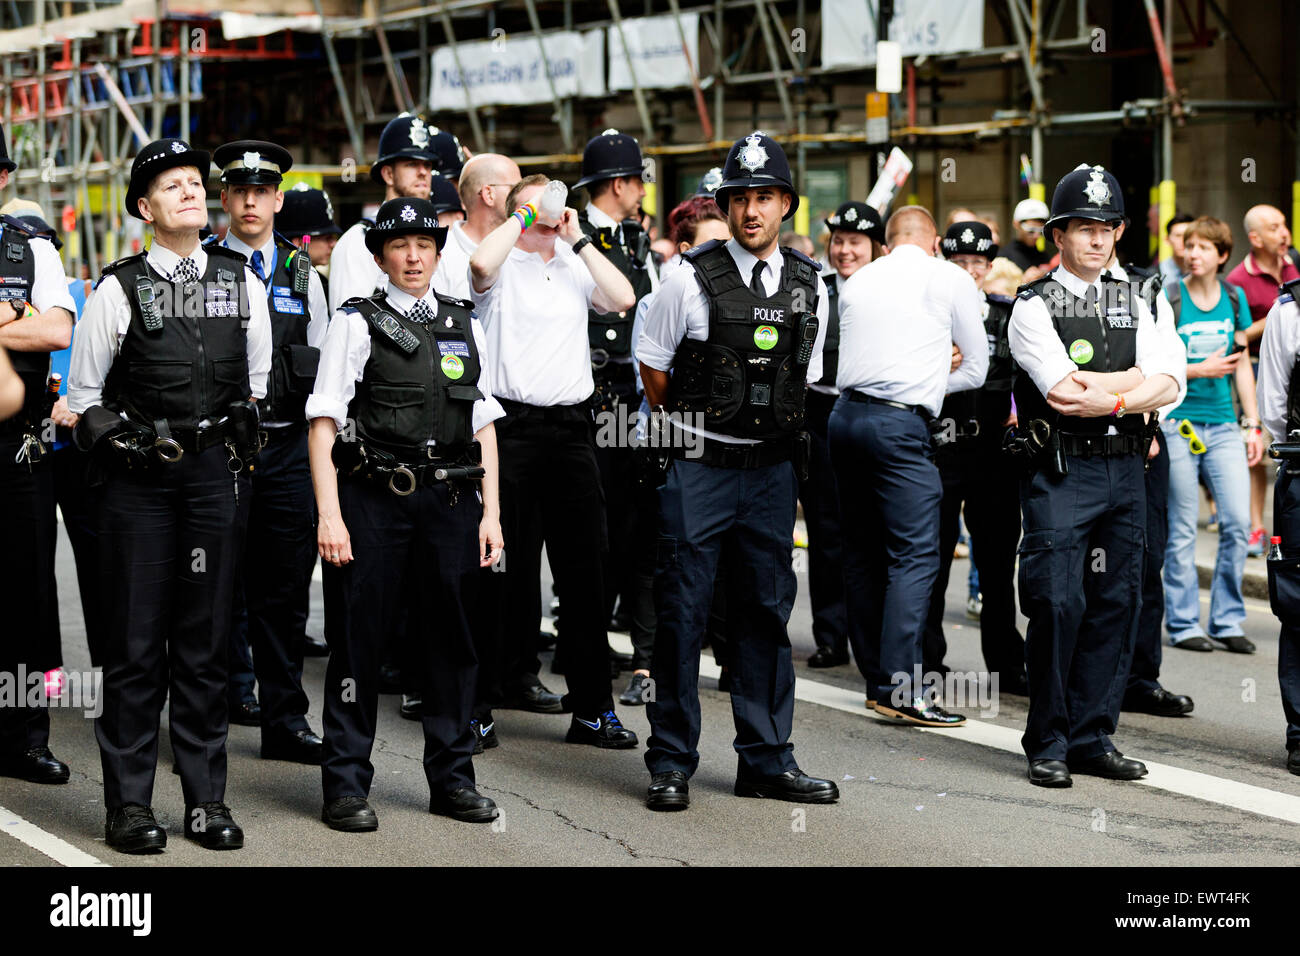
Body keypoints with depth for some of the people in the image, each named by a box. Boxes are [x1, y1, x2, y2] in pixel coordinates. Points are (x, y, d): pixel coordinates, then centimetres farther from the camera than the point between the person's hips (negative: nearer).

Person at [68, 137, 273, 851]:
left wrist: (244, 434, 12)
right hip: (139, 479, -3)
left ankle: (205, 799, 13)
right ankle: (128, 804, 6)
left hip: (215, 473, 3)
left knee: (206, 642, 7)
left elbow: (259, 374, 20)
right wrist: (117, 440, -3)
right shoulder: (119, 289, 1)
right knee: (137, 643, -1)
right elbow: (83, 393, 6)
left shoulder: (241, 281, 10)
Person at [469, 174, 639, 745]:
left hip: (571, 426, 3)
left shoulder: (575, 268, 15)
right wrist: (522, 218, -7)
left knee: (584, 564, -2)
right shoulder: (503, 267, 4)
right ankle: (518, 674, 21)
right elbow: (480, 263, -20)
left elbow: (623, 299, -2)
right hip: (513, 425, -3)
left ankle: (592, 707, -3)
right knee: (515, 562, 3)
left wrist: (577, 238, -1)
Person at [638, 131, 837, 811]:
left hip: (771, 468, 4)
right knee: (681, 613, -2)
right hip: (697, 471, -4)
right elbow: (652, 368, 3)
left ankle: (766, 760, 17)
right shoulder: (691, 279, -7)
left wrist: (774, 431, 14)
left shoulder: (810, 286, 6)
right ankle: (671, 763, 7)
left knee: (765, 612, 9)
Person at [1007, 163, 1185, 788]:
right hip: (1059, 472, -5)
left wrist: (1102, 392, -13)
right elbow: (1063, 390, -15)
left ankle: (1092, 738, 13)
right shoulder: (1034, 306, -1)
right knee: (1059, 603, -10)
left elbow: (1169, 384, 2)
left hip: (1124, 471, 6)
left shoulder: (1132, 306, 16)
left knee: (1116, 603, 5)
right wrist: (1134, 385, -5)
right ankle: (1048, 744, 1)